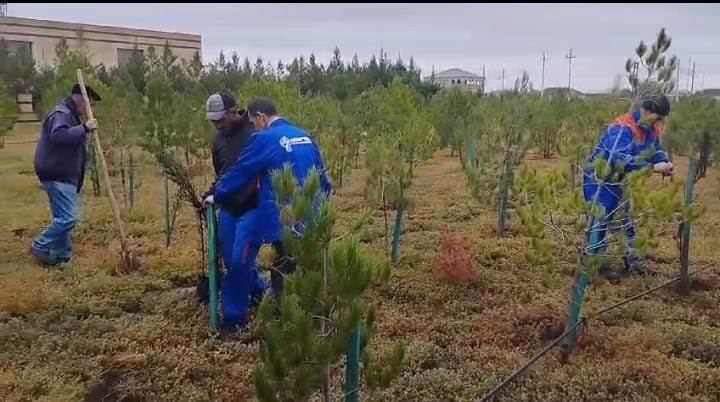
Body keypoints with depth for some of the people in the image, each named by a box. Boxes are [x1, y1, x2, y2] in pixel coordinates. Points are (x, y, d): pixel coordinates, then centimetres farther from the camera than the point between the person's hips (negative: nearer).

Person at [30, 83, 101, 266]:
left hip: (65, 176, 11)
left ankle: (62, 255, 19)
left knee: (65, 217, 13)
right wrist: (84, 128, -31)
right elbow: (59, 136, -32)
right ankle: (40, 247, -2)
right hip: (58, 176, -11)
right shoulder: (61, 114, -12)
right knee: (69, 217, -14)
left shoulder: (70, 115, 20)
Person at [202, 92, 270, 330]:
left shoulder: (255, 133, -14)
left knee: (239, 261, -9)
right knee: (231, 261, 11)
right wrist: (211, 194, 10)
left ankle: (233, 317, 6)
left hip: (253, 208, -7)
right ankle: (262, 292, 34)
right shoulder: (219, 140, 10)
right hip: (228, 208, 7)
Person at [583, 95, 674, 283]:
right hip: (597, 180, -9)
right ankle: (597, 265, 2)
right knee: (599, 222, -8)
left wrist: (665, 163, -11)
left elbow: (656, 148, 11)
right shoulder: (622, 129, -31)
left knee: (625, 219, 14)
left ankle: (633, 261, 25)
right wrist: (652, 167, -42)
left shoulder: (650, 128, -2)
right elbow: (621, 160, -42)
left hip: (616, 181, 9)